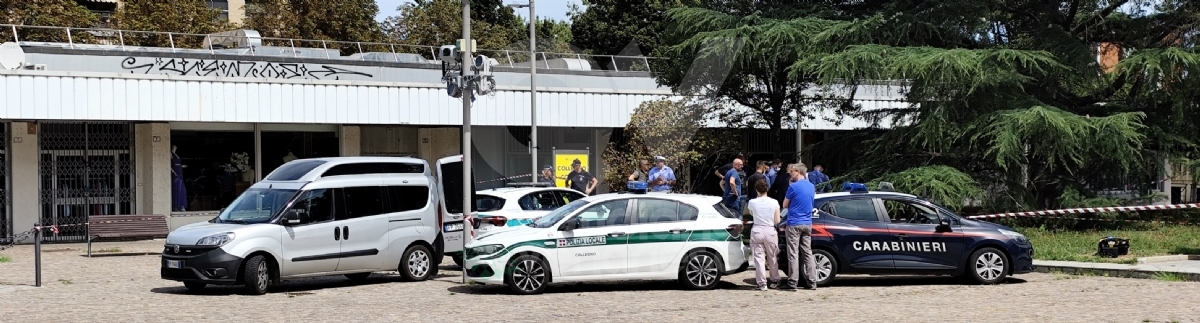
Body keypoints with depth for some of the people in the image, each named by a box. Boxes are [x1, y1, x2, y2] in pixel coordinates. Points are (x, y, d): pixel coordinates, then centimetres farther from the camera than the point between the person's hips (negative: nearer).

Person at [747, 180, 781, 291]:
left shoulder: (752, 202, -5)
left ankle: (762, 283, -2)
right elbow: (777, 221, -2)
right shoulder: (774, 203, -6)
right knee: (772, 257, 15)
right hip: (770, 231, 1)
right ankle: (774, 281, 26)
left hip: (756, 231, -1)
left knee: (759, 257, 2)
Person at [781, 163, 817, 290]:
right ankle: (811, 282, 7)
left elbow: (785, 205, -3)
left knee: (793, 254, -4)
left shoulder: (794, 187, -13)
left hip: (794, 224, -7)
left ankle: (792, 283, -4)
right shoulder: (812, 187, 9)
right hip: (807, 224, 7)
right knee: (808, 253, 9)